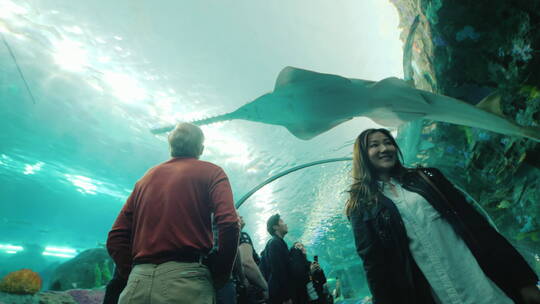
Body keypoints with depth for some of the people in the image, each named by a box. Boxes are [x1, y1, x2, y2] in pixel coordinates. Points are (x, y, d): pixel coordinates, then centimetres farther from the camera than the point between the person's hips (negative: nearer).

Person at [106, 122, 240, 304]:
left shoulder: (146, 177, 17)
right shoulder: (211, 172, 4)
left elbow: (115, 239, 12)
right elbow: (229, 225, -13)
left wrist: (134, 275, 14)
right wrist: (219, 279, -2)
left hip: (138, 282, 4)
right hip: (187, 279, -3)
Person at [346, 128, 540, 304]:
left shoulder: (424, 177, 8)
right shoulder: (361, 206, -2)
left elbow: (471, 219, 4)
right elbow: (373, 262, -4)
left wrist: (521, 279, 1)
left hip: (475, 275, 3)